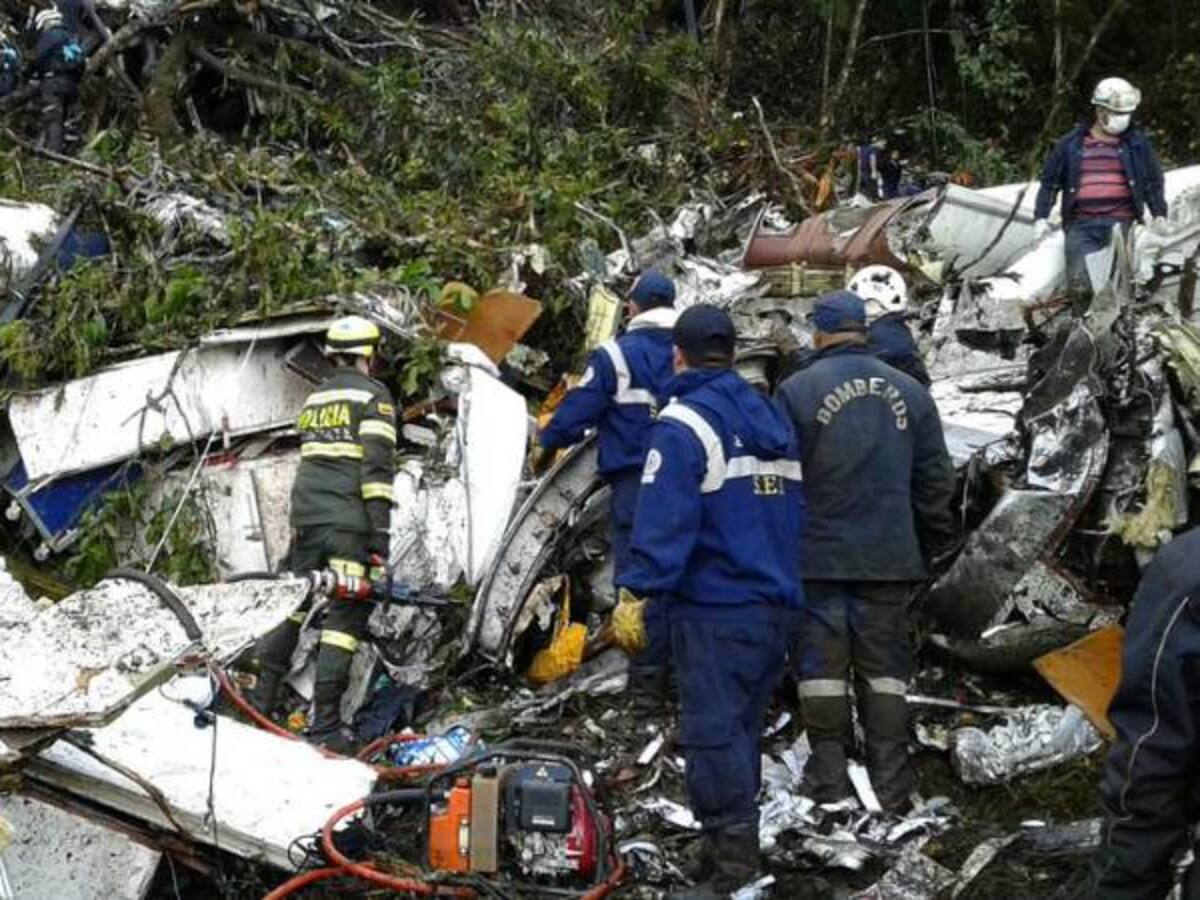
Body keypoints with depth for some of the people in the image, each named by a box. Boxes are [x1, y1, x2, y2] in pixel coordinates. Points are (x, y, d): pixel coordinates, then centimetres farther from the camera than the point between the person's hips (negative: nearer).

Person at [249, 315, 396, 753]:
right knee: (345, 615, -5)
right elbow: (377, 466, -12)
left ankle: (261, 699, 16)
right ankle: (325, 724, -7)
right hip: (349, 520, -6)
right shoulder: (373, 395, -2)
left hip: (306, 518, 7)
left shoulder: (314, 398, 19)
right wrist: (380, 534, -14)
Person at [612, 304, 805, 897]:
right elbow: (796, 513, 18)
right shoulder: (773, 419, 15)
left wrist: (635, 594, -19)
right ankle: (736, 849, 23)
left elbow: (663, 524, -20)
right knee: (741, 731, 16)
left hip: (716, 611, -8)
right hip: (777, 605, 8)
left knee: (713, 736, -5)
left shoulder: (682, 425, -10)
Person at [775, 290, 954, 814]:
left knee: (822, 666, 4)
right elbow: (935, 480, 11)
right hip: (889, 557, 3)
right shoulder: (909, 392, 7)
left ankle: (830, 781, 6)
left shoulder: (798, 391, -6)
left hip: (819, 556, -3)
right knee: (884, 668, 9)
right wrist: (932, 541, 21)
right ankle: (891, 787, 9)